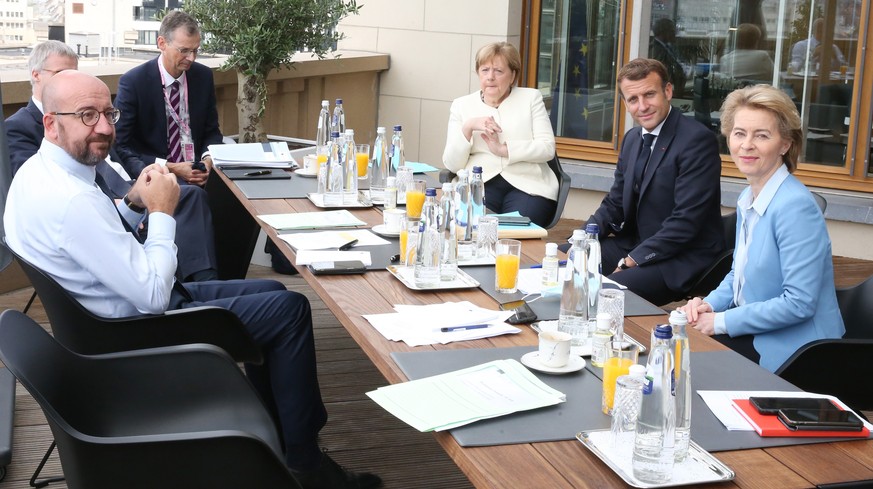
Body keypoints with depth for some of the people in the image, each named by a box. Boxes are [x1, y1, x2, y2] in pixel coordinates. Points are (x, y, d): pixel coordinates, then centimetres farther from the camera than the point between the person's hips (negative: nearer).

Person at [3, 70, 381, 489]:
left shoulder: (36, 171, 0)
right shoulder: (71, 199, -31)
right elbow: (153, 295, -28)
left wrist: (133, 202, 1)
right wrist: (162, 212, -16)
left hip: (129, 304, 10)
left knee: (271, 292, 18)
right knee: (290, 309, -4)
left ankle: (272, 433, 28)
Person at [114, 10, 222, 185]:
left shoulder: (203, 76, 4)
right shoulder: (133, 82, -9)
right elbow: (121, 145, -9)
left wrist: (208, 160, -9)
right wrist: (169, 168, -18)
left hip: (198, 174, 5)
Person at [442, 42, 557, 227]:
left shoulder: (531, 98, 15)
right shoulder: (461, 105, 15)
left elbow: (548, 148, 2)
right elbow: (452, 164, 6)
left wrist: (503, 149, -8)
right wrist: (468, 127, -9)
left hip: (527, 186, 0)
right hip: (479, 184, 0)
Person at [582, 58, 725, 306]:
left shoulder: (697, 140, -16)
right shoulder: (632, 138, 10)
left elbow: (686, 221, -20)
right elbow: (614, 204, 15)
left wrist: (632, 261, -19)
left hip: (683, 260, -8)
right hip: (634, 244, 8)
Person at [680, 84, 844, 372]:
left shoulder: (795, 206, -20)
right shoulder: (747, 199, 8)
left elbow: (799, 303, -23)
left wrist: (721, 322, -17)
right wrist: (709, 305, 0)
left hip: (789, 352, -8)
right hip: (753, 334, 8)